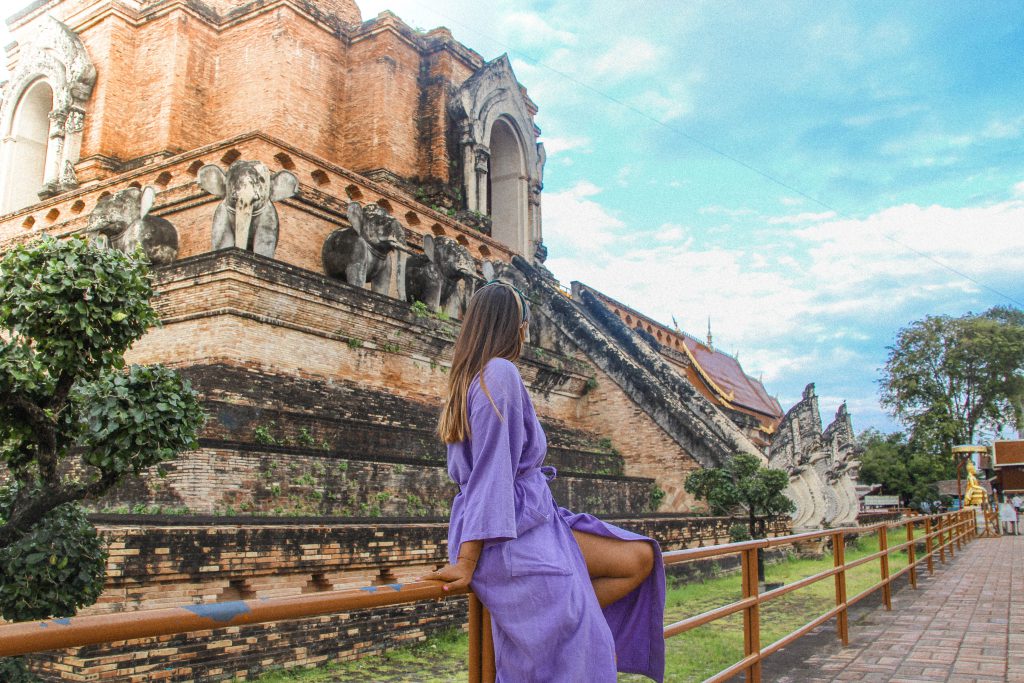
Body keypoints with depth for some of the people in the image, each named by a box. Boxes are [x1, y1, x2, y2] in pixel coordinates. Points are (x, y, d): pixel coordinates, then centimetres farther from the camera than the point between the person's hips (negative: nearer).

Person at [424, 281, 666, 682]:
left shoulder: (467, 378, 17)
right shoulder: (501, 374, -14)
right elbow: (491, 472, -19)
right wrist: (466, 563, -21)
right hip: (518, 535, -10)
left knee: (640, 558, 6)